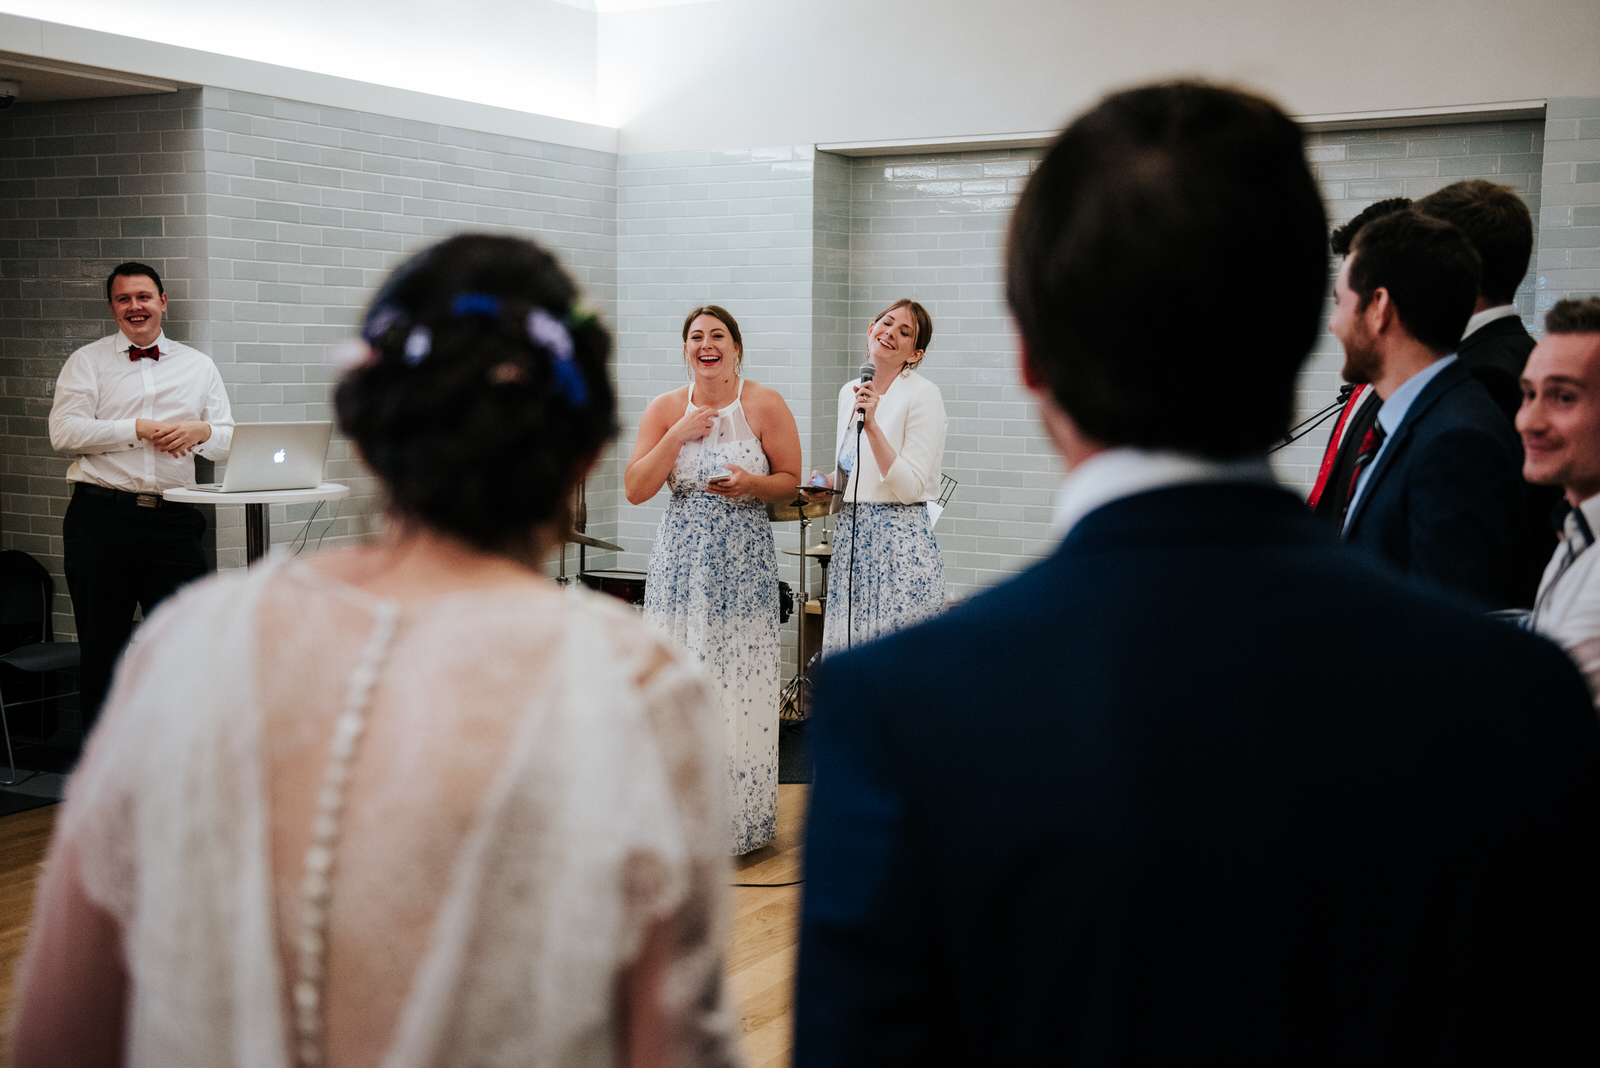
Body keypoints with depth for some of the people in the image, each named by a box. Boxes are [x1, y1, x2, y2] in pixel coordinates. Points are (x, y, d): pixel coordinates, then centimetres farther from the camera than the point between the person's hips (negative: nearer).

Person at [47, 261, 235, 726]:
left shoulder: (199, 366, 16)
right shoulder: (87, 362, 9)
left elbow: (229, 440, 11)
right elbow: (64, 431, -4)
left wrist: (200, 431, -12)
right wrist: (138, 431, -12)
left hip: (175, 518, 1)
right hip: (102, 516, -1)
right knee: (101, 645, 6)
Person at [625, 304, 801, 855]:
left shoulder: (765, 405, -2)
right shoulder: (664, 408, 4)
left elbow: (790, 481, 2)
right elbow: (635, 490, -1)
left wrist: (751, 484, -18)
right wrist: (677, 436, -10)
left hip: (744, 562, -2)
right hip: (680, 563, 2)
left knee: (740, 683, 1)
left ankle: (741, 818, 14)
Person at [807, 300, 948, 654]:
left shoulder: (923, 395, -8)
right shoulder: (849, 392, 13)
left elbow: (910, 487, -15)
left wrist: (871, 424, -21)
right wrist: (828, 483, 6)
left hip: (900, 541, -7)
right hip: (850, 538, 7)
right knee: (847, 648, 7)